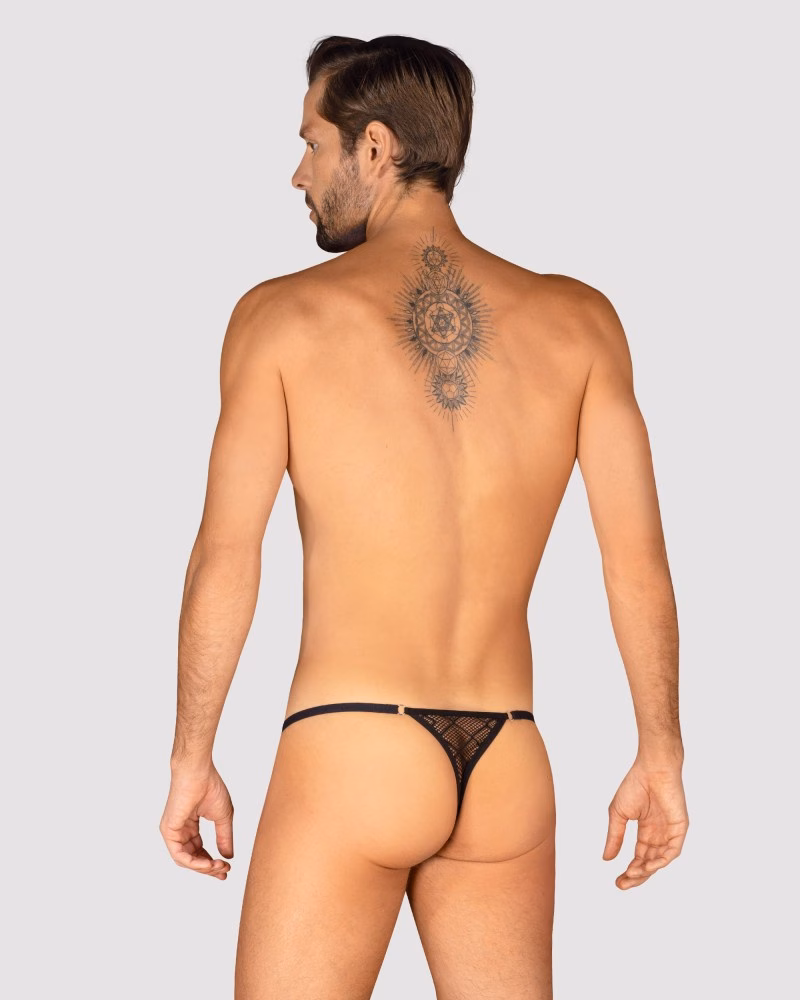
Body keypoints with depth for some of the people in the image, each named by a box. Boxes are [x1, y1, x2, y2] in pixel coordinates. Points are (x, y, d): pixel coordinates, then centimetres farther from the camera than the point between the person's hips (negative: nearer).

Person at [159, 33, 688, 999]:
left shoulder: (282, 315, -2)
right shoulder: (578, 320, 4)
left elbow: (225, 558, -5)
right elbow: (638, 561, 2)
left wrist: (191, 760, 3)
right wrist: (661, 758, 10)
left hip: (348, 750, -3)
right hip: (509, 773, 3)